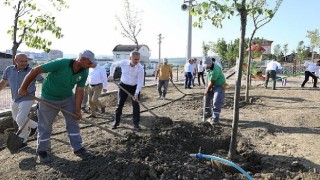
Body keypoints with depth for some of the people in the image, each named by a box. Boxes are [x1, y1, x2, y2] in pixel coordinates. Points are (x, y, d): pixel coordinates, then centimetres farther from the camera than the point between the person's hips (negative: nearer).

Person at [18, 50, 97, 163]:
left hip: (68, 98, 5)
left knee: (73, 122, 6)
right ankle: (42, 151, 26)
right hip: (49, 99, -4)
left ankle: (78, 148, 18)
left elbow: (79, 91, -9)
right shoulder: (61, 63, -33)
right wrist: (23, 88, -17)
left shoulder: (84, 73, -16)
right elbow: (35, 71, -25)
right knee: (45, 126, 7)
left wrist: (77, 110, -13)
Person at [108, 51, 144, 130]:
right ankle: (117, 122, 22)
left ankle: (136, 124, 11)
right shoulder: (123, 63, -14)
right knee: (120, 104, 7)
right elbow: (113, 65, 8)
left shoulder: (140, 68, -20)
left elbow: (140, 82, -20)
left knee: (136, 105, -1)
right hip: (123, 86, 2)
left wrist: (136, 93, -25)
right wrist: (111, 75, 6)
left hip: (134, 87, -1)